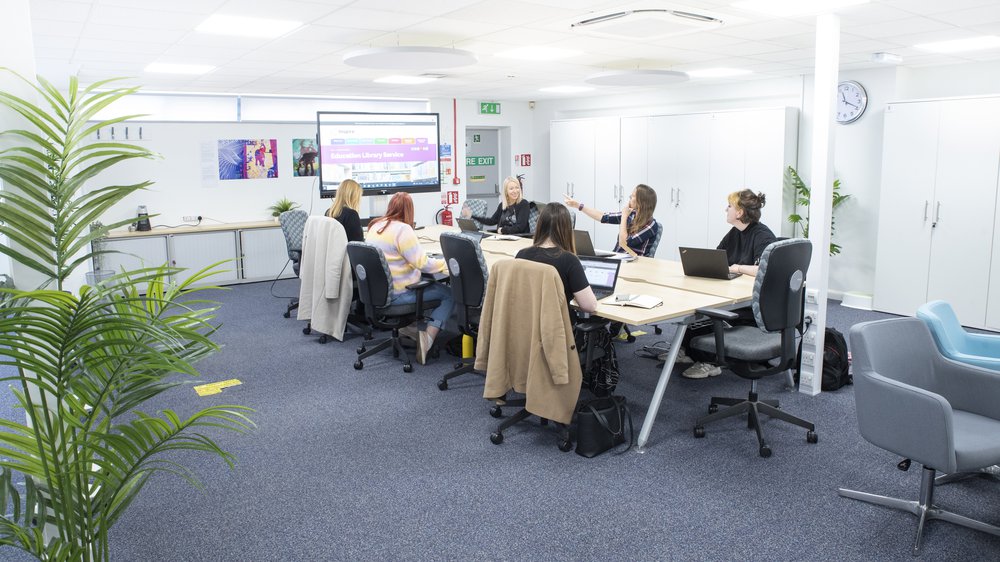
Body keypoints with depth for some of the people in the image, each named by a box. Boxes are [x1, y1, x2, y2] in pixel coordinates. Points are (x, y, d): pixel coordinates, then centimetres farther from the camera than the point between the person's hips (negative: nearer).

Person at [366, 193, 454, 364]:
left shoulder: (375, 226, 7)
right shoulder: (402, 229, -18)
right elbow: (422, 263, -19)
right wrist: (446, 263, -6)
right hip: (396, 294, -9)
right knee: (449, 295, -4)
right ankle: (428, 336, -17)